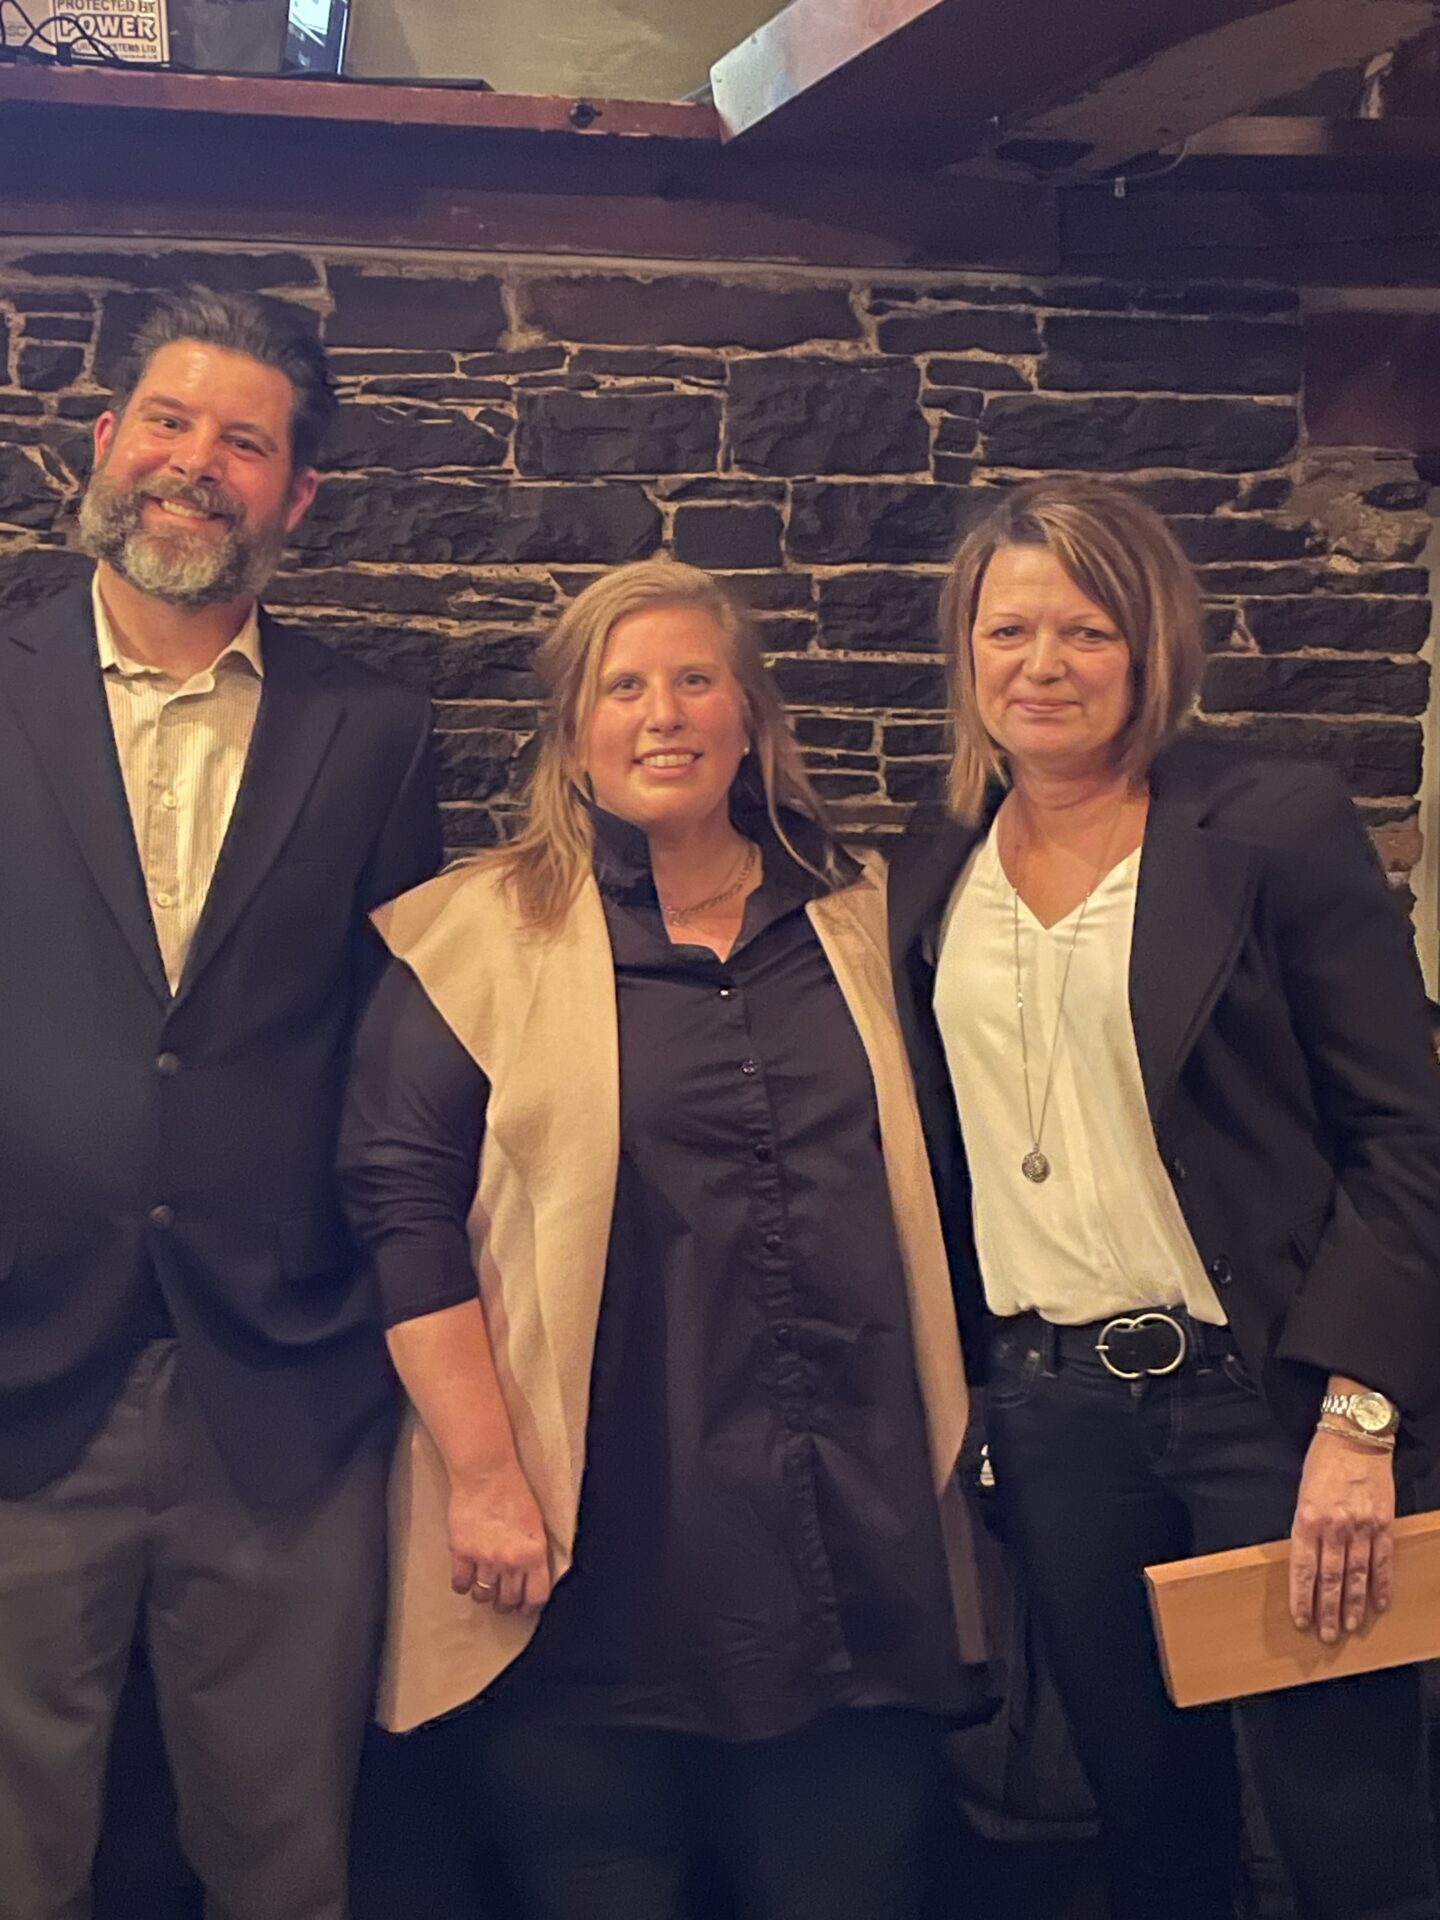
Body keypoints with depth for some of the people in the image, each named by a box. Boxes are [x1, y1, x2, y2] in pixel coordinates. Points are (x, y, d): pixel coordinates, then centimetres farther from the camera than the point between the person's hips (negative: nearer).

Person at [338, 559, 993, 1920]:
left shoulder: (855, 917, 11)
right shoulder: (482, 937, -1)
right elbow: (404, 1205, -7)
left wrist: (949, 1437, 12)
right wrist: (485, 1480, -12)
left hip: (860, 1551, 4)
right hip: (600, 1562, -3)